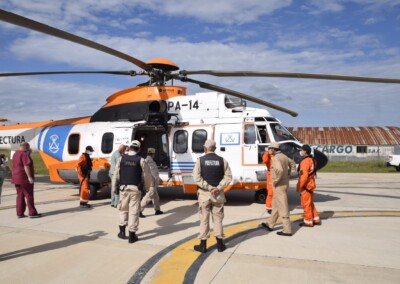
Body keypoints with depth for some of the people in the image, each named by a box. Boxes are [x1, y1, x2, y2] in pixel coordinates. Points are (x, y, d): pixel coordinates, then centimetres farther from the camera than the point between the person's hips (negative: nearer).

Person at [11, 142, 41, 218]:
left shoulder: (15, 154, 15)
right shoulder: (24, 154, -15)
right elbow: (26, 166, -22)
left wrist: (28, 154, 14)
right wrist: (30, 177, -24)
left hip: (17, 178, 9)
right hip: (24, 179, -9)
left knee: (20, 195, 12)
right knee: (29, 195, -4)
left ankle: (20, 213, 13)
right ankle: (32, 213, -2)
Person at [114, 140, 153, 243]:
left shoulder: (122, 159, 0)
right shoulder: (141, 160, -6)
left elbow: (116, 174, 2)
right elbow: (147, 176, -2)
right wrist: (149, 187, 11)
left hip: (124, 188, 2)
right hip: (135, 189, -2)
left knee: (123, 209, 18)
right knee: (134, 211, 3)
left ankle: (122, 231, 24)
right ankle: (132, 235, 7)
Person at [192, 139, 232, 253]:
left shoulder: (200, 160, -5)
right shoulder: (222, 160, 1)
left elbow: (197, 178, -14)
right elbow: (228, 177, -7)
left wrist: (209, 187, -14)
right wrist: (218, 188, -12)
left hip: (204, 194, -2)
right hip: (218, 194, 2)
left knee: (204, 219, 7)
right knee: (218, 219, 13)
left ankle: (203, 245, 13)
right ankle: (220, 244, 17)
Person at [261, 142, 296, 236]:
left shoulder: (276, 158, -19)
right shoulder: (283, 156, 10)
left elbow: (280, 170, -37)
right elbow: (293, 164, 24)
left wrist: (275, 181, -23)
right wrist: (288, 175, 19)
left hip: (279, 185, -10)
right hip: (284, 184, 10)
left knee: (282, 207, -3)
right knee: (276, 205, 19)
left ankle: (287, 230, 4)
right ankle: (270, 224, 32)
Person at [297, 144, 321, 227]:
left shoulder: (305, 161, -20)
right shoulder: (312, 160, 11)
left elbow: (304, 176, -26)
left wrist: (299, 186, -18)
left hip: (306, 186, -10)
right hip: (311, 184, 10)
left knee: (306, 204, 1)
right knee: (310, 203, 19)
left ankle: (308, 221, 10)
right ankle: (316, 219, 25)